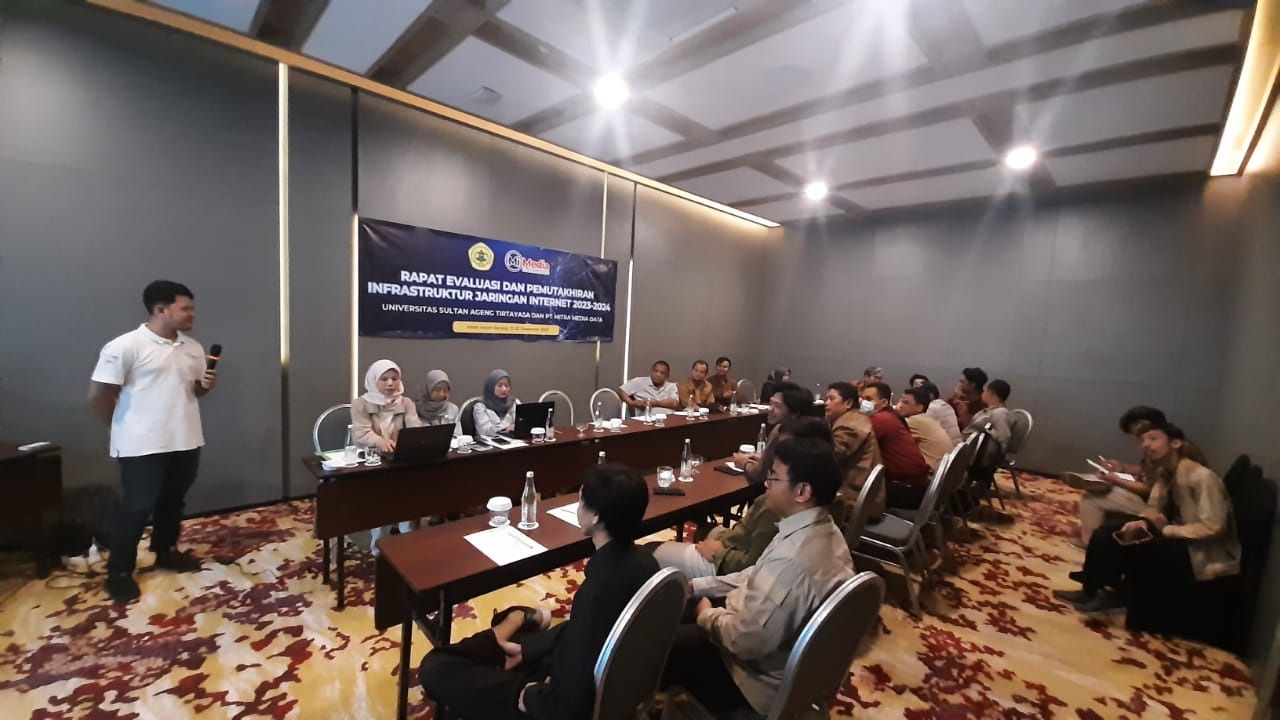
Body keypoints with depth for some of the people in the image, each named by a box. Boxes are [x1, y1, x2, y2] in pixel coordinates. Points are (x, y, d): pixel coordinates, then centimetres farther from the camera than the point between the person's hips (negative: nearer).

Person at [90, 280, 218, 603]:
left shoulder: (193, 348, 7)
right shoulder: (126, 346, -13)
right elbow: (99, 395, -9)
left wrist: (206, 385, -5)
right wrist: (127, 426, 1)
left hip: (186, 440, 6)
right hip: (143, 445, -6)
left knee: (173, 501, 18)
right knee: (137, 507, 4)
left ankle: (166, 552, 36)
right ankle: (119, 571, 21)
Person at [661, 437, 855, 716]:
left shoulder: (790, 560, -38)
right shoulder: (823, 530, -7)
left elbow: (744, 641, -28)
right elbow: (759, 577, 5)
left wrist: (707, 615, -8)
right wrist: (698, 586, 2)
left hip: (765, 678, -8)